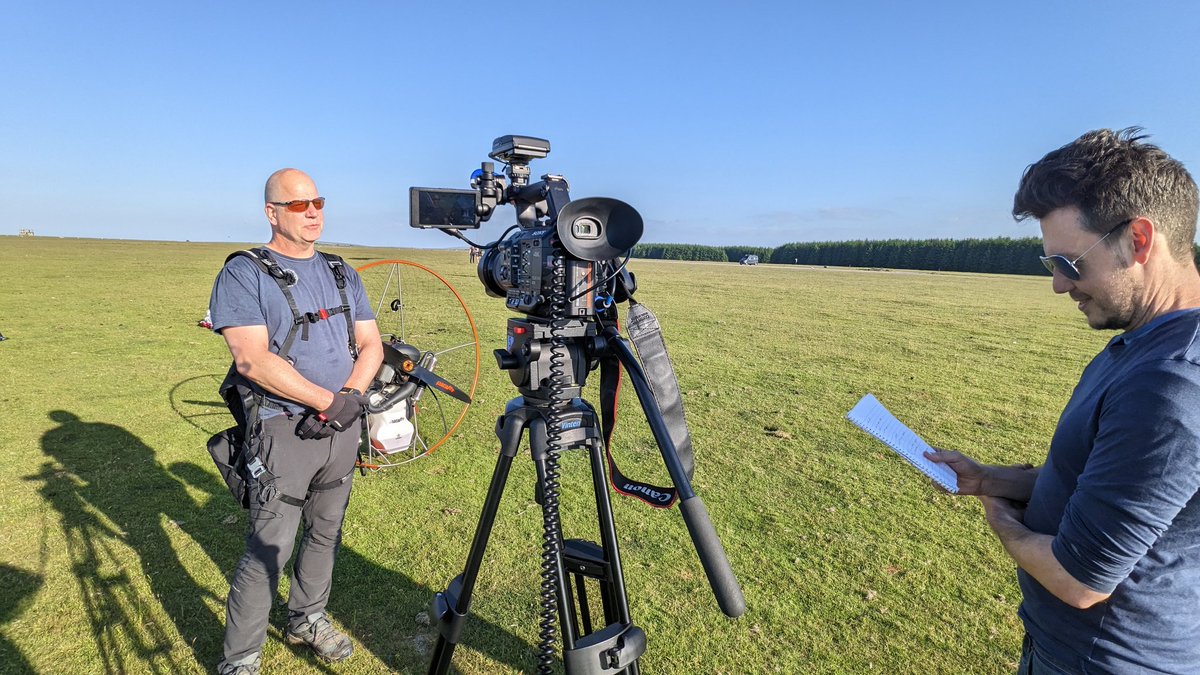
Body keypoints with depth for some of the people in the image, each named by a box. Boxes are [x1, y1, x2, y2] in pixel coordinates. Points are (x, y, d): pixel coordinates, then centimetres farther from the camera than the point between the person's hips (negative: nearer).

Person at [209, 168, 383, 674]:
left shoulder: (342, 274, 12)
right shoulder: (243, 273, -5)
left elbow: (371, 345, 7)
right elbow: (252, 359, -17)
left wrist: (351, 396, -11)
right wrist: (327, 400, -19)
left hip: (343, 427, 6)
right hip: (284, 430, -5)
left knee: (326, 534, 18)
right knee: (269, 550, 1)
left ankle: (307, 619, 39)